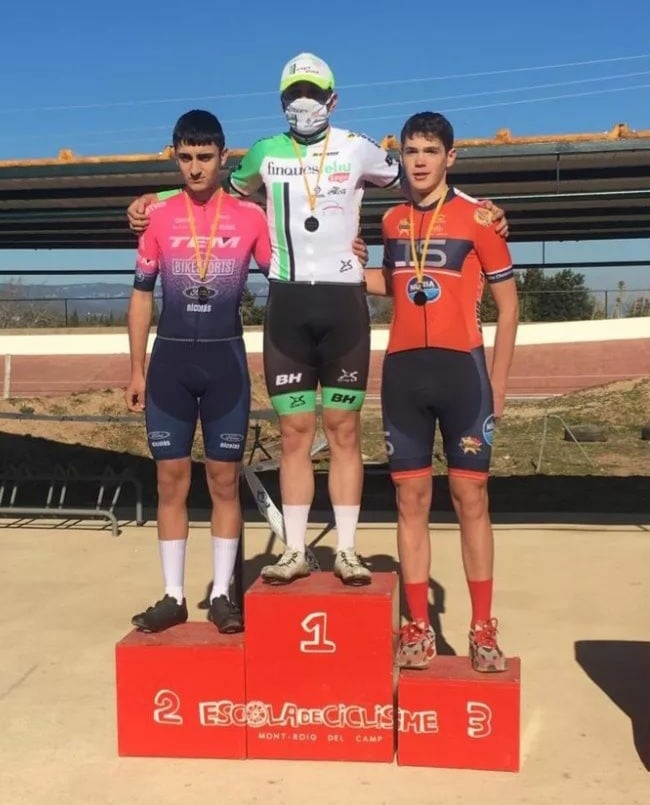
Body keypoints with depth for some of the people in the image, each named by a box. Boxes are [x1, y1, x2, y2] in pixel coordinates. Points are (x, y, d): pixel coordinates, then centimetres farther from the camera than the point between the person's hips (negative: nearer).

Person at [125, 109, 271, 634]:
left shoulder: (250, 217, 0)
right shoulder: (158, 217, 4)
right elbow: (142, 295, 8)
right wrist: (137, 369, 6)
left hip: (226, 359, -1)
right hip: (171, 359, 1)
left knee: (224, 480, 4)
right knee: (171, 481, 4)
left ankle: (222, 595, 14)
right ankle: (173, 596, 14)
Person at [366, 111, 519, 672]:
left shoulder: (477, 217, -2)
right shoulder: (392, 221, 10)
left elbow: (507, 302, 0)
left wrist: (497, 382, -5)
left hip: (461, 367, -3)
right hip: (403, 371, 4)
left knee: (470, 498, 0)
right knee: (411, 500, 5)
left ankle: (483, 627, 12)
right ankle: (418, 626, 14)